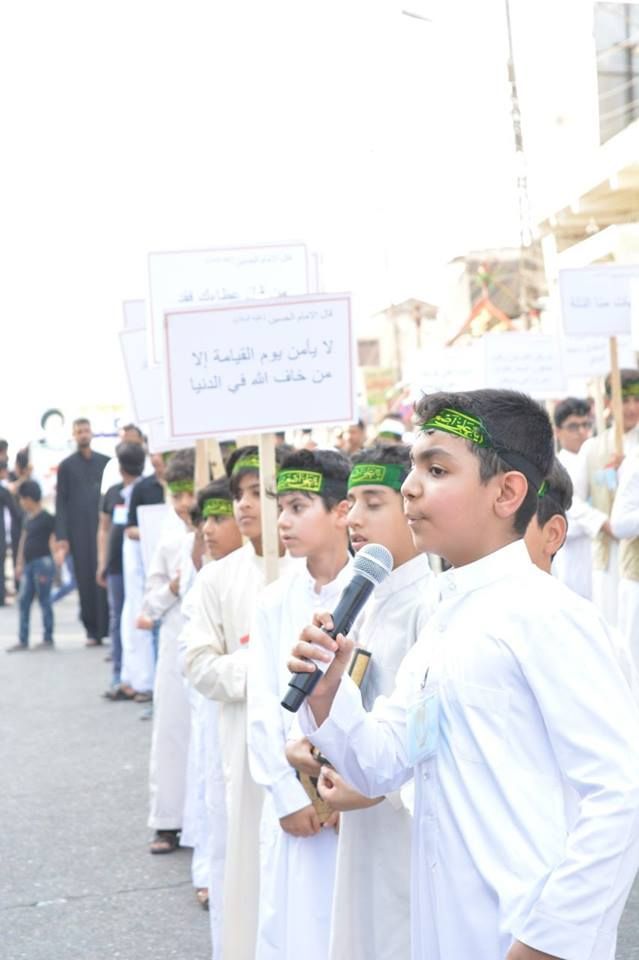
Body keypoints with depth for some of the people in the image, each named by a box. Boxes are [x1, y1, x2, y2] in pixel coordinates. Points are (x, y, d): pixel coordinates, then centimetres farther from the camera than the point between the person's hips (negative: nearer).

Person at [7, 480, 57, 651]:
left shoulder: (46, 518, -10)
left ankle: (48, 639, 6)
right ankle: (23, 640, 11)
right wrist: (20, 563, 17)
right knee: (24, 600, 7)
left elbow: (54, 539, -11)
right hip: (29, 564, 8)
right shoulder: (27, 517, 13)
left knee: (44, 600, -2)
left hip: (42, 562, -8)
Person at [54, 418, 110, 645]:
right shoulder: (66, 466, 8)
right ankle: (92, 630, 5)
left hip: (104, 527, 0)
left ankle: (109, 627, 0)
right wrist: (62, 537, -3)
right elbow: (61, 503, 5)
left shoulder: (105, 462, 10)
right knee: (85, 579, -1)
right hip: (79, 531, 0)